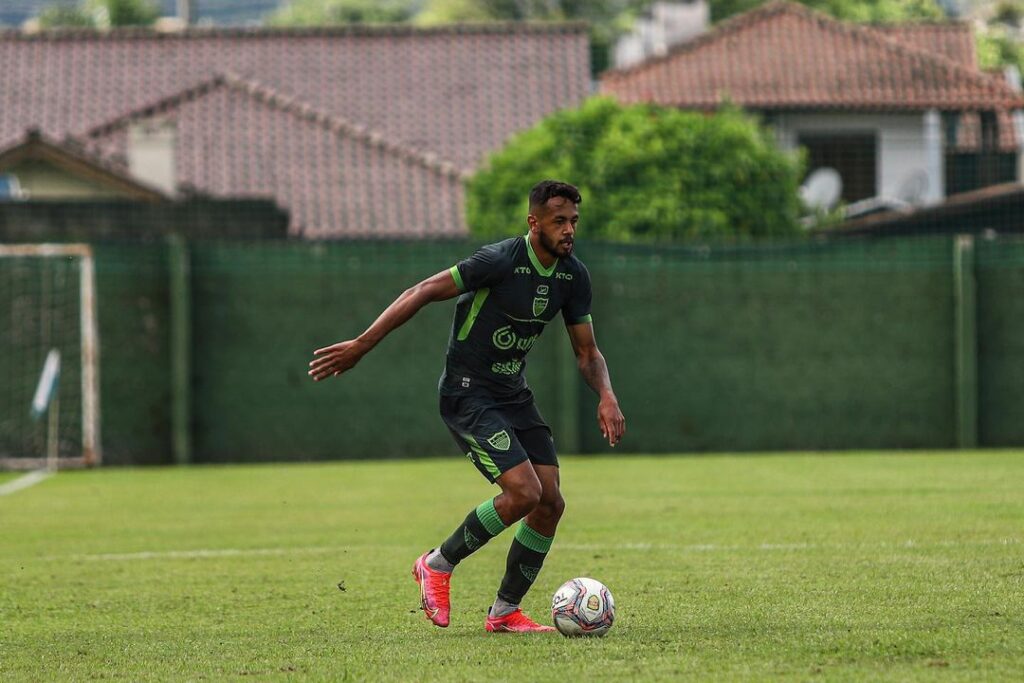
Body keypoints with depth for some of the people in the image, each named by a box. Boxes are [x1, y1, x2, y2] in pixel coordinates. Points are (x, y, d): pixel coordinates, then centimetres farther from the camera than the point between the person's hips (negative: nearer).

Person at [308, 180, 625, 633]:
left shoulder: (573, 276, 2)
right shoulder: (501, 260, -21)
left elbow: (587, 353, 11)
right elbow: (424, 292, -18)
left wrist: (607, 396, -9)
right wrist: (361, 345, -21)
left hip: (514, 395, 8)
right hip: (468, 395, -8)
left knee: (550, 502, -2)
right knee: (524, 492, -21)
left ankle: (504, 613, 12)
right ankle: (438, 566, 0)